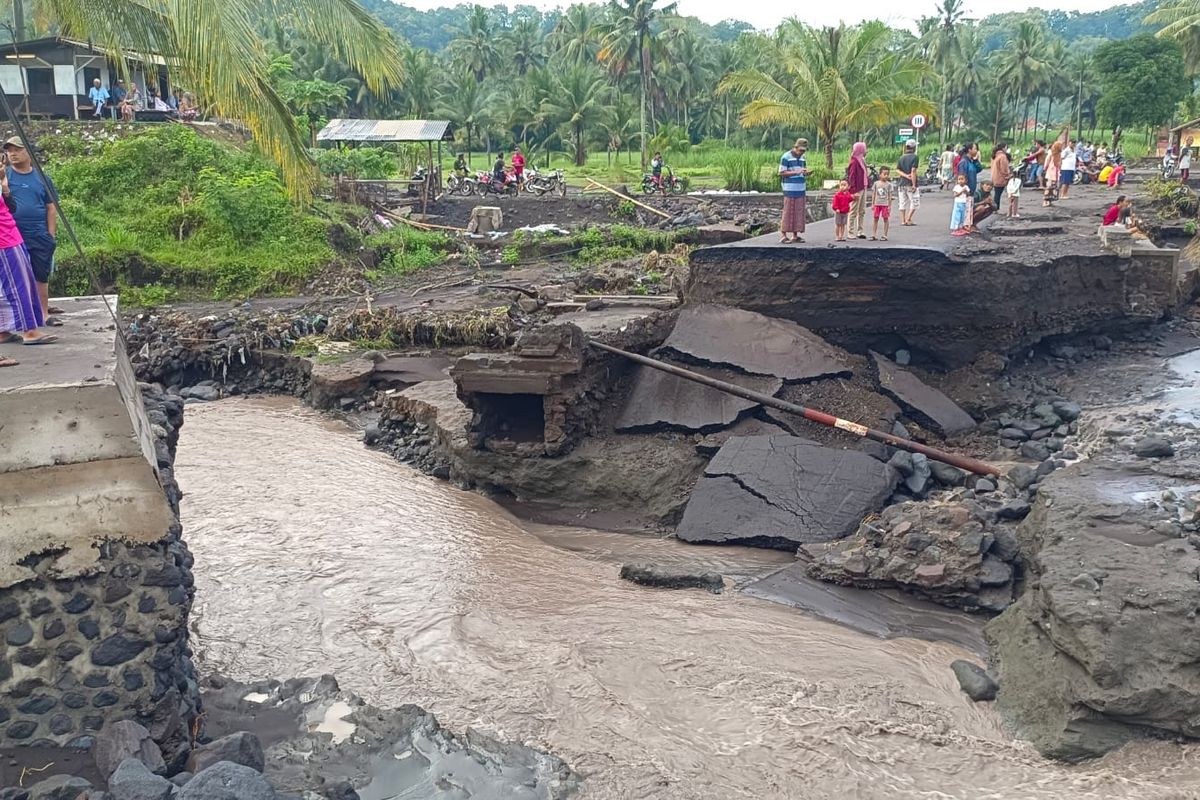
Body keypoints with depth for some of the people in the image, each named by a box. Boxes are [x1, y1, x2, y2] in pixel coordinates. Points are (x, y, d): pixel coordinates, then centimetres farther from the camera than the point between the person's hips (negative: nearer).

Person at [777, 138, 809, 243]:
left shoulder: (803, 158, 14)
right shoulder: (786, 157, -6)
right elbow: (781, 173, -10)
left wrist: (805, 173, -1)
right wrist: (796, 172, -17)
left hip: (801, 190, 6)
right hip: (790, 190, -6)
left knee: (799, 213, 6)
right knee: (788, 212, -5)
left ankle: (795, 235, 13)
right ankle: (783, 234, 2)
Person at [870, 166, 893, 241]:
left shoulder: (889, 184, -1)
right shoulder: (876, 183, 4)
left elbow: (889, 196, -1)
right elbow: (873, 194, 8)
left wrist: (889, 206, -4)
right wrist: (872, 204, 4)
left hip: (885, 204, -2)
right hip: (877, 204, 2)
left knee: (886, 219, 2)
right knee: (875, 219, 5)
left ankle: (885, 236, 7)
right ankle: (873, 235, 9)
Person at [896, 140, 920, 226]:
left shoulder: (902, 157, 10)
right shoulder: (915, 157, -8)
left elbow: (897, 169, 0)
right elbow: (913, 171, -16)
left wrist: (905, 175, -10)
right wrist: (914, 184, -16)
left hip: (902, 183, 6)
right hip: (911, 184, -6)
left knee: (903, 203, 9)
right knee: (915, 202, 3)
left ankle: (903, 221, 6)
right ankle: (908, 220, -6)